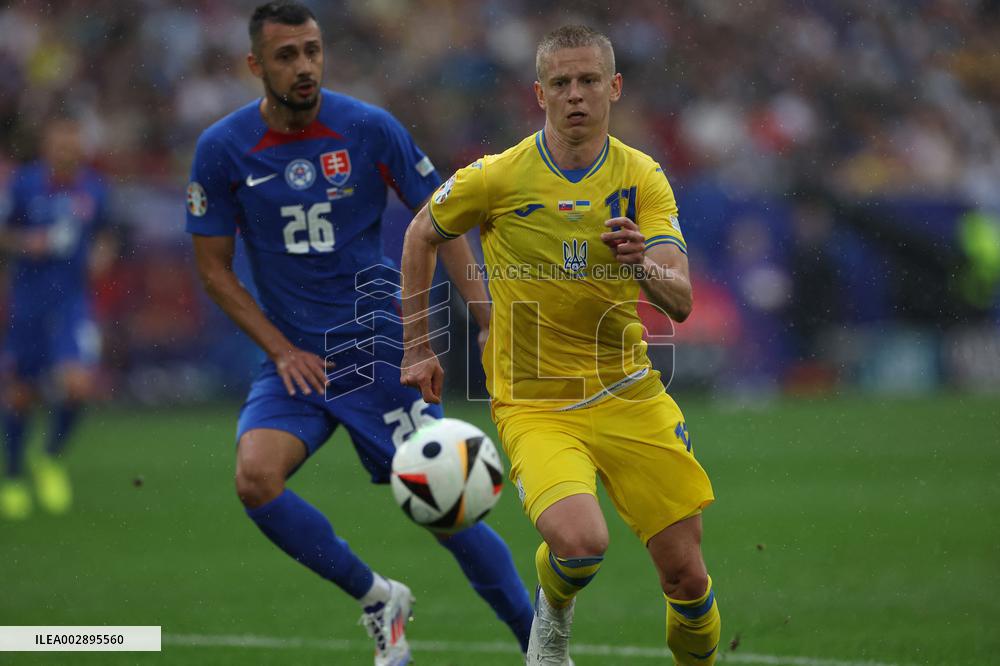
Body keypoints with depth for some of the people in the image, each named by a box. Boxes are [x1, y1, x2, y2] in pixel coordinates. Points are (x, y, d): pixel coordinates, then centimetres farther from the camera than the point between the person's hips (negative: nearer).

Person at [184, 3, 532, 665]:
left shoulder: (370, 128, -7)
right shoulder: (221, 149, -4)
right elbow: (214, 267, 4)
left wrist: (490, 322, -4)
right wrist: (282, 350, -6)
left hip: (379, 350, -1)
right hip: (295, 358, 1)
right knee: (256, 477, -24)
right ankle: (378, 599, -2)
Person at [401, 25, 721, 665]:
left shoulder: (642, 176, -2)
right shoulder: (495, 178, -8)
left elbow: (681, 301, -9)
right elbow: (422, 236, 11)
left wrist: (643, 265, -31)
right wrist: (416, 348, 10)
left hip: (629, 395, 3)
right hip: (534, 402, -3)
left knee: (687, 577, -1)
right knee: (580, 542, -28)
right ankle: (553, 612, 7)